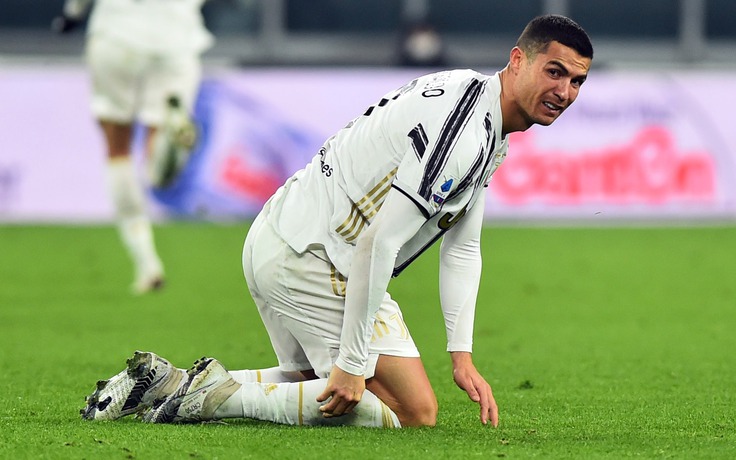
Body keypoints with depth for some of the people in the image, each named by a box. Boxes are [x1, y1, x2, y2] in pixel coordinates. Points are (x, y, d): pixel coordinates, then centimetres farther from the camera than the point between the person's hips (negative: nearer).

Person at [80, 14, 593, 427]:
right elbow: (377, 242, -26)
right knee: (415, 411, -8)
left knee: (323, 391, 27)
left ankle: (162, 381, 16)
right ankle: (220, 393, -13)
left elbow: (462, 247, 18)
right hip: (310, 260, -10)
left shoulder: (489, 133, 12)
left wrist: (462, 354, 8)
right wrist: (352, 362, -23)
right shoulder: (462, 127, -22)